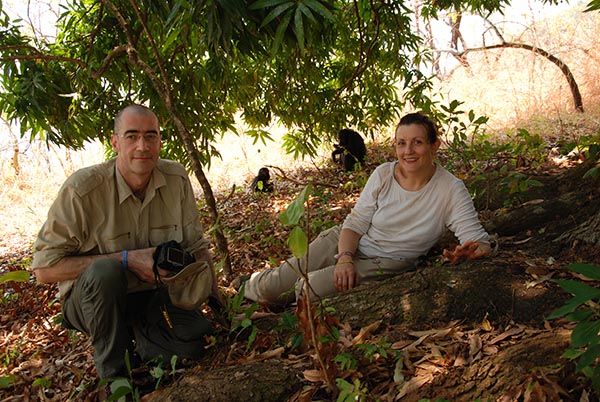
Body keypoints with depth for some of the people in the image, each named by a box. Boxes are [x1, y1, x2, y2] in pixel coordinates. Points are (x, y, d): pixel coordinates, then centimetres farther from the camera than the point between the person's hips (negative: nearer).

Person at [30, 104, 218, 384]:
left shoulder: (176, 178, -8)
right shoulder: (83, 188, -22)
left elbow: (196, 246, 2)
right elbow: (45, 268, -21)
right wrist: (126, 259, -27)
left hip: (154, 292, 3)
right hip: (90, 298, -3)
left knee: (192, 345, -19)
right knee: (105, 271, -36)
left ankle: (137, 333, 13)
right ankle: (113, 370, -12)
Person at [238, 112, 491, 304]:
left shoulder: (450, 189, -16)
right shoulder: (384, 174, -9)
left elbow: (480, 241, -18)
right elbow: (355, 223, -6)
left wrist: (467, 254, -42)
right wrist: (345, 259, -24)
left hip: (385, 263, -2)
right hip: (347, 244, 3)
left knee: (311, 289, -23)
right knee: (275, 287, -2)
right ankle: (251, 285, 35)